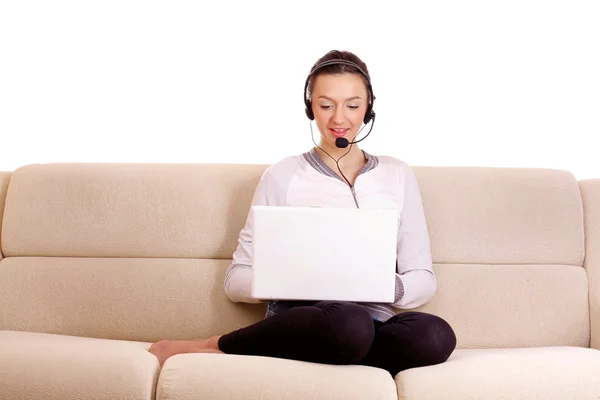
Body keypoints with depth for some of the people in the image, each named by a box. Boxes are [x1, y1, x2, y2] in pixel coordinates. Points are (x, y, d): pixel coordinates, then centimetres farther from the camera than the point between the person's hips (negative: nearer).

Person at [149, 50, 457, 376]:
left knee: (436, 336, -33)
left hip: (375, 322, 4)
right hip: (301, 323, -4)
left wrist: (391, 287, -12)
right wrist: (288, 280, -16)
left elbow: (423, 279, 11)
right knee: (347, 322, -40)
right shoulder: (283, 175, 7)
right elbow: (237, 280, 4)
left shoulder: (398, 175, 14)